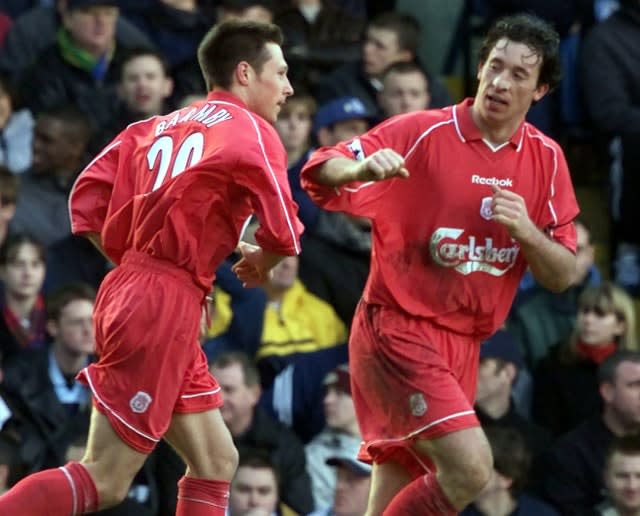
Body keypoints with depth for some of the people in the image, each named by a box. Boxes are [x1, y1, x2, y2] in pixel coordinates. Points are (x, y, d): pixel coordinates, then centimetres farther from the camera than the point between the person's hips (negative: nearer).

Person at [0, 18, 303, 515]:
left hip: (131, 287, 9)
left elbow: (88, 198, 10)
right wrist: (259, 264, 11)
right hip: (167, 307, -9)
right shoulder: (251, 131, -5)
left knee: (217, 464, 12)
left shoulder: (158, 127, 16)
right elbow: (283, 235, -11)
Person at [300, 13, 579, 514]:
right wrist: (362, 167, -37)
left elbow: (561, 276, 6)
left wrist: (526, 231, -14)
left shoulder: (546, 158, 5)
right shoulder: (422, 133, -9)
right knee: (470, 466, -23)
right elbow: (320, 173, -15)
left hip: (464, 343, 6)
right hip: (398, 328, -6)